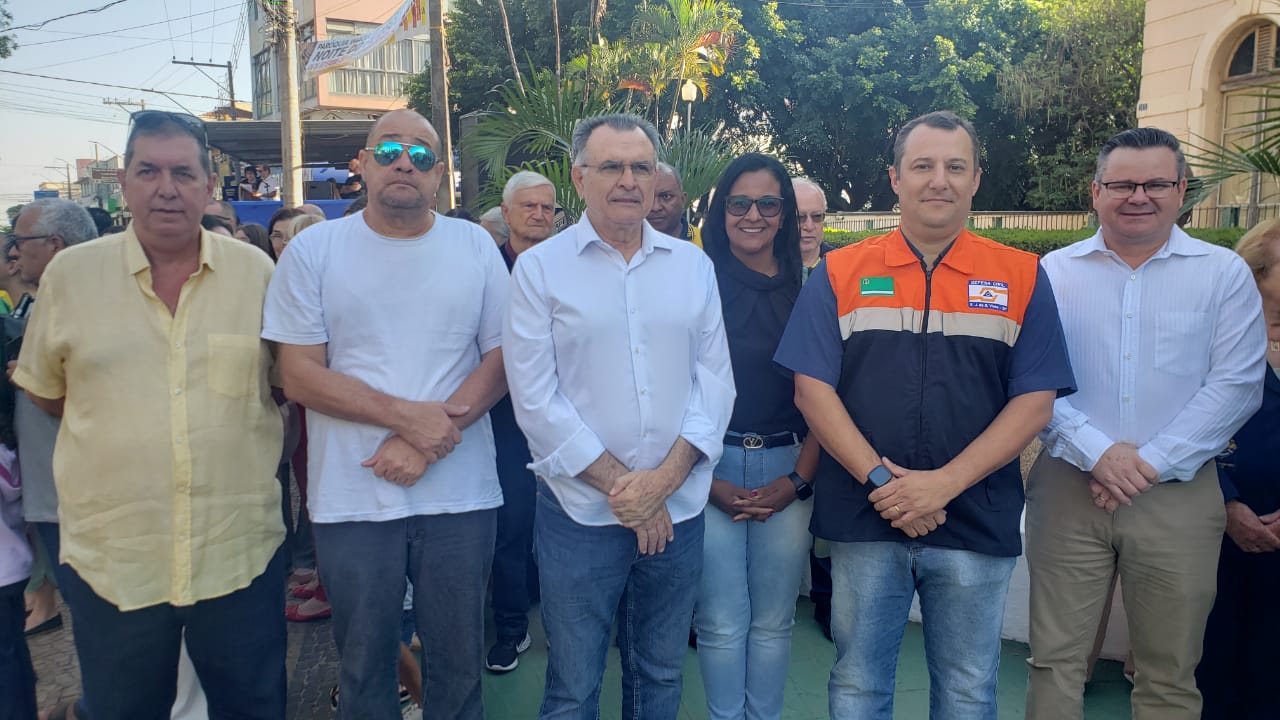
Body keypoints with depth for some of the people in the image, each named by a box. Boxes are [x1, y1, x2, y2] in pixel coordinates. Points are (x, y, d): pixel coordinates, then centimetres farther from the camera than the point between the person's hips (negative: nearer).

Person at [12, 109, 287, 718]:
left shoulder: (256, 271, 0)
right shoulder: (69, 273, 0)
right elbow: (43, 392, 11)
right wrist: (120, 426, 6)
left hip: (240, 552, 0)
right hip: (109, 559, 0)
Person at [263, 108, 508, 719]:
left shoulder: (476, 246, 4)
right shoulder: (314, 250, 0)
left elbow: (500, 358, 2)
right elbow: (298, 375, -5)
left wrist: (432, 438, -13)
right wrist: (409, 416, -16)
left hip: (461, 494, 1)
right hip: (352, 500, 0)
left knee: (459, 661, 14)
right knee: (363, 666, 15)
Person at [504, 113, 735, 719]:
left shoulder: (693, 266, 7)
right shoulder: (539, 268, -3)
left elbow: (714, 379, 2)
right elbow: (535, 398, -8)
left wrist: (665, 478, -11)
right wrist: (620, 485, -12)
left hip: (678, 507, 3)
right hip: (580, 511, -3)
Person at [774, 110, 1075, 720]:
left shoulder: (1022, 279, 2)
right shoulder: (840, 274, 2)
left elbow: (1035, 400, -3)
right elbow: (812, 389, -3)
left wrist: (945, 482, -15)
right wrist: (880, 481, -13)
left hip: (977, 525, 1)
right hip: (862, 519, 0)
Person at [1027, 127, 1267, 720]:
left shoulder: (1224, 273, 4)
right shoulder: (1055, 272, 4)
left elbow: (1236, 383, -3)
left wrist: (1152, 461, -12)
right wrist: (1096, 452, -15)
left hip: (1179, 494, 0)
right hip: (1067, 489, 0)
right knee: (1055, 659, 6)